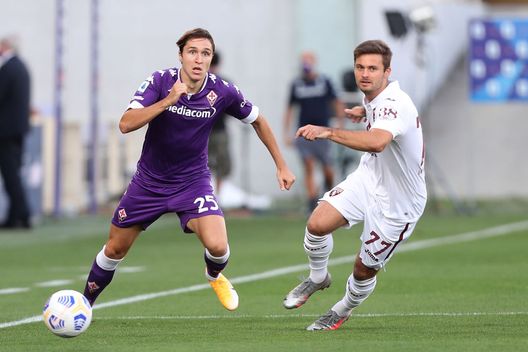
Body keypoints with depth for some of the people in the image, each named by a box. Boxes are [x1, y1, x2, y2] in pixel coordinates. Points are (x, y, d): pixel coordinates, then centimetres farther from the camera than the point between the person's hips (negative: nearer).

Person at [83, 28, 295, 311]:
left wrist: (281, 165, 7)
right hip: (149, 180, 1)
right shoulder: (160, 81, -17)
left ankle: (215, 276, 15)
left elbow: (257, 121, 5)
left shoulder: (222, 91, -14)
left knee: (217, 246, -23)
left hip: (193, 180, 0)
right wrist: (168, 100, -36)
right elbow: (126, 124, -28)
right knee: (115, 249, 9)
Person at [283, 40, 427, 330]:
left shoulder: (395, 104, -31)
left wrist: (328, 132, -56)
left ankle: (343, 311, 35)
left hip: (398, 204, -7)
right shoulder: (376, 99, -1)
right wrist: (363, 112, 21)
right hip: (368, 179, 7)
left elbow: (377, 142, -53)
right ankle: (317, 278, 15)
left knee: (365, 268, 4)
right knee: (317, 224, -14)